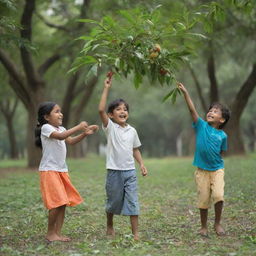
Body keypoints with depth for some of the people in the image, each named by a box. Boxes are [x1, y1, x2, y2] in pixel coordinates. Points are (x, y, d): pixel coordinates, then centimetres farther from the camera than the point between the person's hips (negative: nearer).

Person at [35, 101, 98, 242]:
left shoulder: (61, 129, 16)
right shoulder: (46, 128, -11)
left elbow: (70, 141, 11)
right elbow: (60, 136, -26)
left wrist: (85, 133, -2)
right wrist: (78, 127, -25)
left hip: (62, 170, 8)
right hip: (49, 170, -8)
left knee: (63, 203, 6)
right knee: (57, 203, -11)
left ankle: (58, 233, 11)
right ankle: (50, 233, 2)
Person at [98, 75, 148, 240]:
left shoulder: (132, 131, 8)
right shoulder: (110, 127, -5)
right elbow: (101, 110, -19)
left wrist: (142, 164, 4)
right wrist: (107, 89, -21)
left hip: (130, 171, 3)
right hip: (114, 171, -2)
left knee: (133, 202, -3)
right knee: (113, 202, 10)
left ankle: (136, 233, 0)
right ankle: (110, 226, 33)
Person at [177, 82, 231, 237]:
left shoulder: (222, 135, -2)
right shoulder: (201, 126, -3)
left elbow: (221, 153, 9)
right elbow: (192, 110, -13)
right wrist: (185, 93, -21)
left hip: (217, 169, 0)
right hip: (202, 170, 0)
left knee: (218, 195, -16)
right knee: (203, 199, 4)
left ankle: (218, 223, 6)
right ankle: (204, 227, 21)